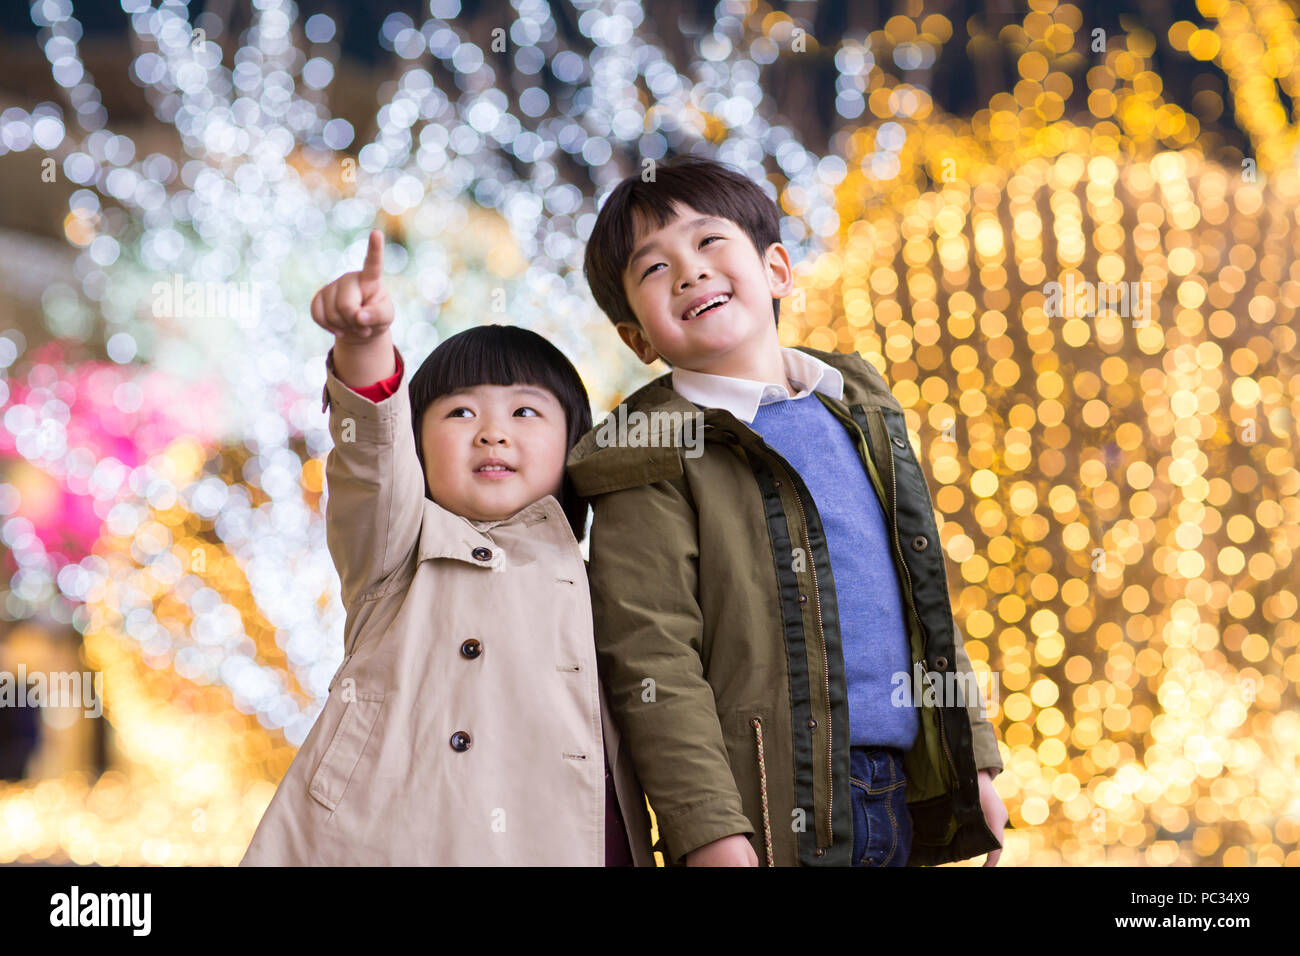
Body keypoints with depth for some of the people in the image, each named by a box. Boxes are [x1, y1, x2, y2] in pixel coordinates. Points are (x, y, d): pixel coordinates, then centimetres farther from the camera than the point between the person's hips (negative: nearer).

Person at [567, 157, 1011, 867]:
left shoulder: (860, 408, 14)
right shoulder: (651, 456, -6)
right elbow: (651, 660, -12)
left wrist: (973, 757, 15)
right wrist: (708, 829, -18)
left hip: (904, 801, 6)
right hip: (780, 814, -5)